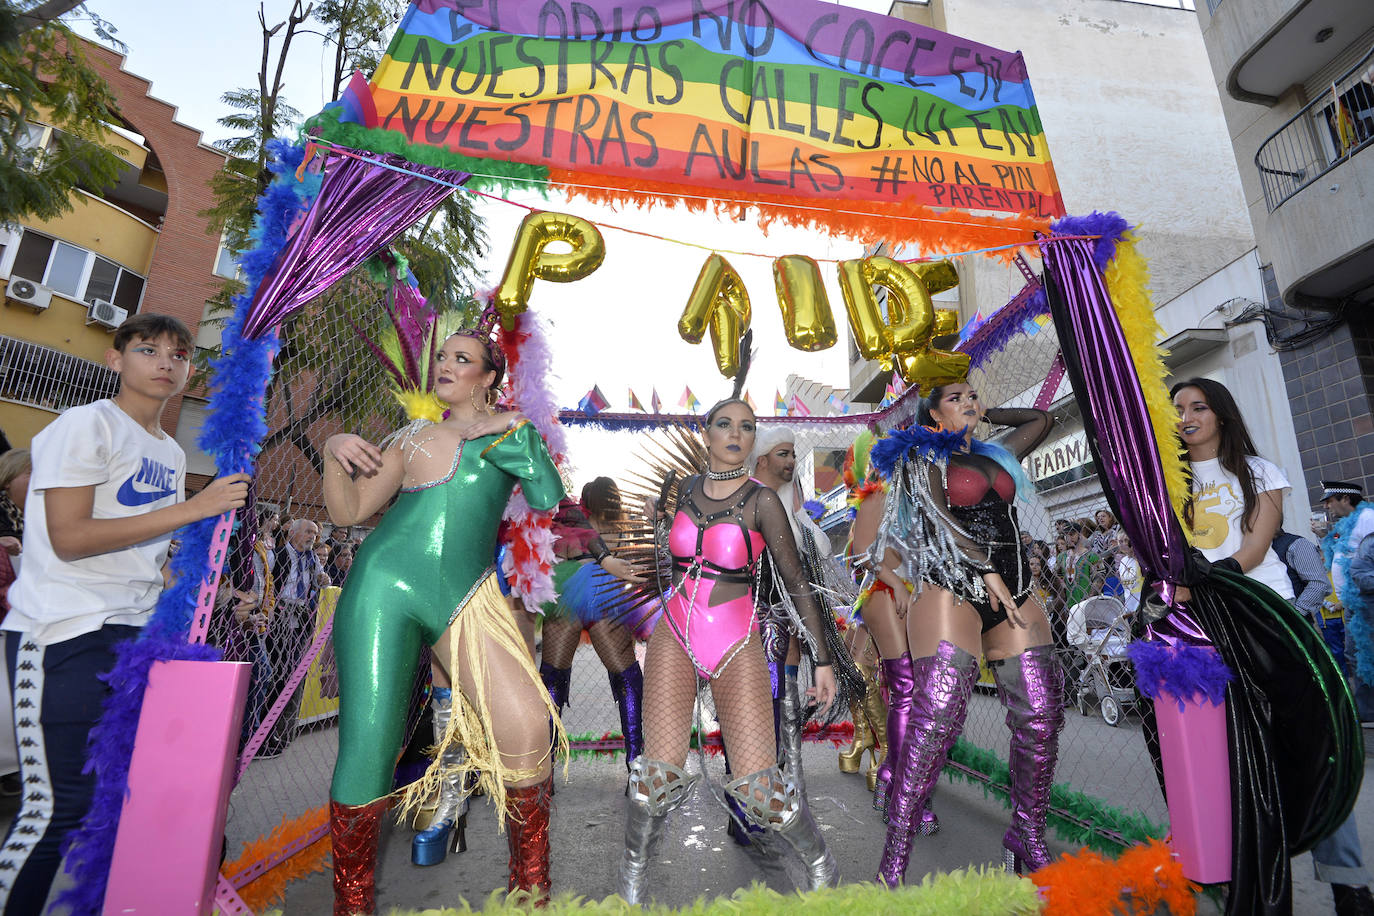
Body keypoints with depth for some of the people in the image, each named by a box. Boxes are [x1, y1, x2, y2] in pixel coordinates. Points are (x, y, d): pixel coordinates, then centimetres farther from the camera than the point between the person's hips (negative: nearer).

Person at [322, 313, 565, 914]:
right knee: (368, 747, -2)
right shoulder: (415, 436, 14)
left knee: (526, 723, -14)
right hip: (386, 587, 1)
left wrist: (516, 434, -5)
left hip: (466, 595, 0)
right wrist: (334, 455, -5)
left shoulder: (511, 431, 14)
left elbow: (548, 499, -1)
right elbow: (349, 511, 10)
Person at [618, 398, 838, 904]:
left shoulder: (762, 500, -8)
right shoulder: (684, 488, 5)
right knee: (659, 773, -6)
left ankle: (820, 864, 25)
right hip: (674, 638, 3)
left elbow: (796, 582, -5)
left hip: (736, 645, -3)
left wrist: (823, 659, -3)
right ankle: (633, 871, 25)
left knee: (757, 784, -6)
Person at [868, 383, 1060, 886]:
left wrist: (986, 414, 30)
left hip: (1013, 590, 7)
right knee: (937, 717, -14)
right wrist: (989, 573, -14)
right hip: (951, 588, -6)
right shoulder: (924, 457, 7)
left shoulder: (997, 456, 24)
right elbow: (938, 516, -7)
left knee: (1041, 716, 0)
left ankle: (1028, 836, 20)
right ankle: (893, 865, -7)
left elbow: (1042, 419, 38)